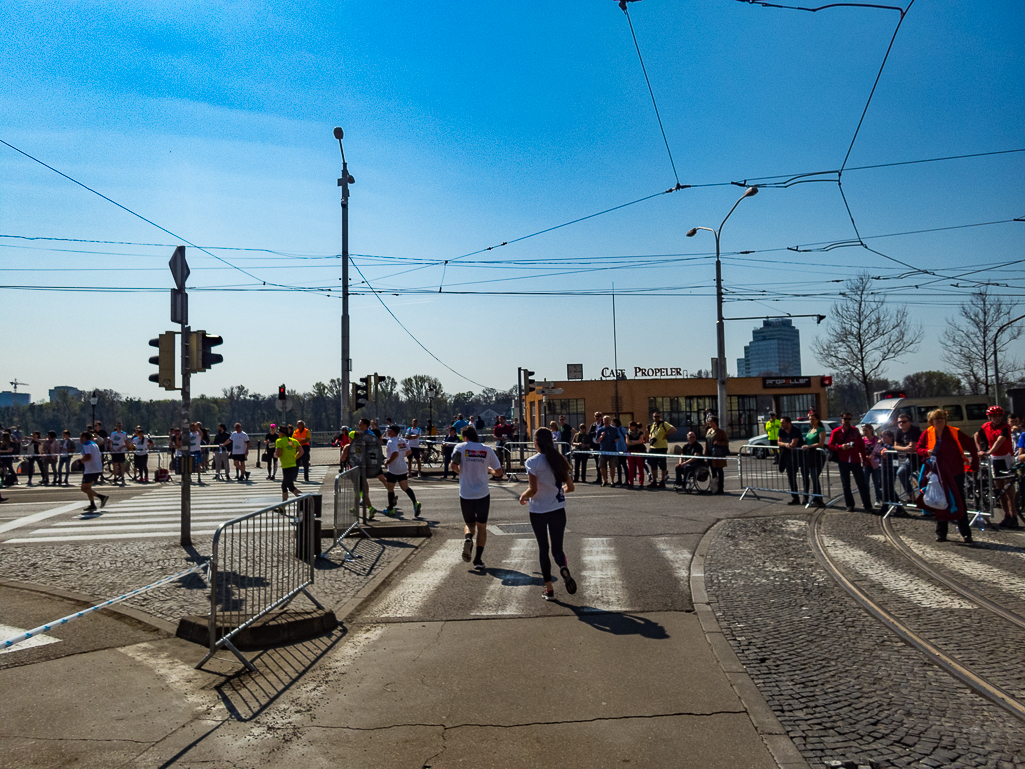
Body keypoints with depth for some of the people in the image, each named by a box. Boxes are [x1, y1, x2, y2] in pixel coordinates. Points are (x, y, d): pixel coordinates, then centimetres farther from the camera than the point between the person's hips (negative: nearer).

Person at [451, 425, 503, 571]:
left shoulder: (460, 447, -2)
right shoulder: (488, 450, 2)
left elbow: (454, 464, -18)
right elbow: (499, 472, 3)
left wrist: (460, 472, 3)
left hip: (465, 494, 0)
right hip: (483, 494, 0)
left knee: (469, 524, 17)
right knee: (482, 526, 11)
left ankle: (468, 537, -16)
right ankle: (478, 559, 2)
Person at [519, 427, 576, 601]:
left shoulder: (532, 462, -12)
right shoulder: (559, 459, 2)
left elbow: (533, 490, -17)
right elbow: (570, 487, 5)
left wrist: (523, 496, 3)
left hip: (538, 511, -3)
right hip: (558, 510, 3)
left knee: (543, 548, 11)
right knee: (557, 548, 11)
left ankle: (549, 588, 13)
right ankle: (564, 567, -22)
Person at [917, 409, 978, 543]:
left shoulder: (954, 433, -4)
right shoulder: (927, 434, 3)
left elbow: (972, 447, 2)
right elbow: (918, 448, 11)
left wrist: (974, 465, 0)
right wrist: (926, 452, -11)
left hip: (955, 473, -2)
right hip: (936, 474, 2)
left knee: (958, 502, -2)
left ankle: (966, 533, 5)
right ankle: (941, 533, 16)